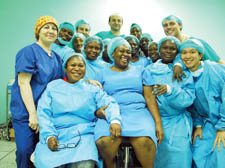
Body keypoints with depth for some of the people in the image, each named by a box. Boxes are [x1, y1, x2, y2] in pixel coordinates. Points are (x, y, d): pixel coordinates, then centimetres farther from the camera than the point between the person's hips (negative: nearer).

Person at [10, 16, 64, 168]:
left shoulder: (56, 57, 13)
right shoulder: (29, 51, -7)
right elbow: (23, 83, -14)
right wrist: (33, 114, -18)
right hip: (26, 111, -6)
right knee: (25, 151, -4)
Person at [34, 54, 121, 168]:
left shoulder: (93, 89, 15)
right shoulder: (53, 86, 15)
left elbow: (109, 103, 2)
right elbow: (43, 113, 7)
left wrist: (115, 120, -20)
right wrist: (49, 135, -10)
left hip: (83, 136, 0)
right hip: (55, 136, 1)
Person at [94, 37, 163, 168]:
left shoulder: (139, 70, 17)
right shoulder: (104, 73, 16)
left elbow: (150, 97, 8)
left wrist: (158, 122, -4)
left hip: (138, 111, 0)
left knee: (145, 141, -32)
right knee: (104, 141, -30)